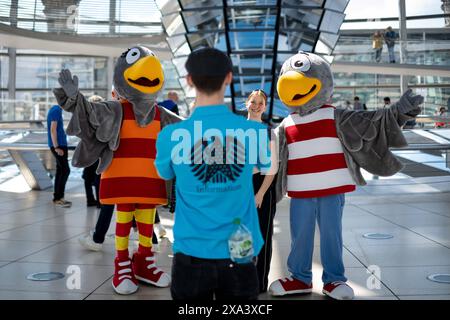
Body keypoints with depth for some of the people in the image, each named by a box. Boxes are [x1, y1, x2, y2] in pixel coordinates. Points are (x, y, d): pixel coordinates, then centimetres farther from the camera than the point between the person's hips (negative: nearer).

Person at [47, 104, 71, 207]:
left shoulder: (56, 109, 16)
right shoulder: (56, 110, -14)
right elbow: (53, 130, -19)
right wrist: (56, 147, -21)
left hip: (61, 145, 10)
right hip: (59, 145, -10)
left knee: (60, 170, 11)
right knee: (65, 170, -10)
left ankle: (58, 197, 15)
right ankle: (58, 198, -7)